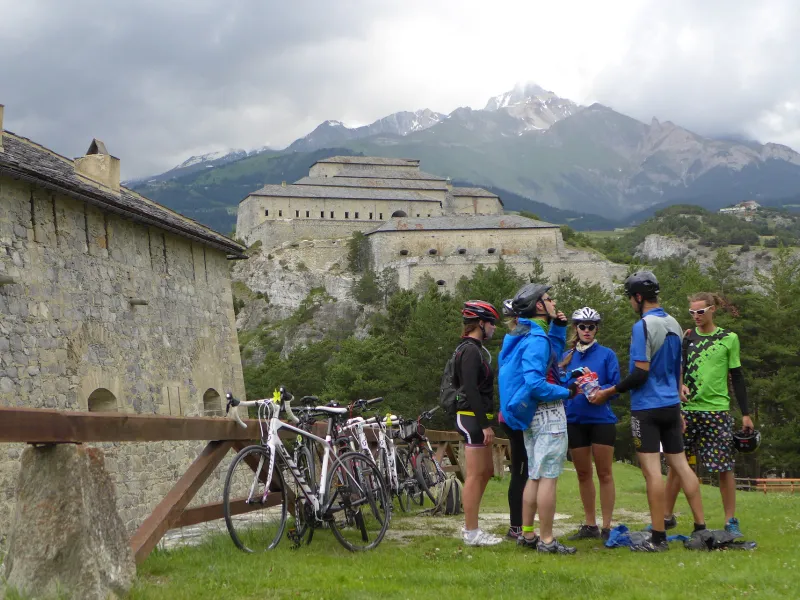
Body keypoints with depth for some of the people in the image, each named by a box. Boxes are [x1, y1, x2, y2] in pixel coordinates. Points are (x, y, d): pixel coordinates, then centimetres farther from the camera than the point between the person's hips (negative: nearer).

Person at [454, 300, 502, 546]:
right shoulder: (471, 351, -15)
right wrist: (484, 424, -23)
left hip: (476, 417, 11)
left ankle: (470, 525, 20)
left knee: (486, 471, 15)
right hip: (473, 418, -11)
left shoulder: (474, 349, 17)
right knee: (475, 475, -7)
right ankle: (471, 533, -3)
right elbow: (471, 390, -22)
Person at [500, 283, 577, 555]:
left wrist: (558, 327, 15)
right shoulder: (537, 339, -19)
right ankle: (546, 540, -4)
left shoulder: (523, 335, 12)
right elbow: (535, 384, -27)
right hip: (547, 413, -10)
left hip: (530, 415, 10)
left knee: (534, 476, 16)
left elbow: (551, 356, 26)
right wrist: (566, 392, -15)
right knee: (548, 477, -6)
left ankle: (527, 534, 21)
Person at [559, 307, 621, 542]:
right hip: (574, 421, 4)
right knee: (583, 474, 10)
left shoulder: (607, 355, 0)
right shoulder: (566, 356, 11)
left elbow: (616, 385, -5)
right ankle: (589, 524, 19)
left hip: (601, 419, -4)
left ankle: (607, 527, 4)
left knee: (604, 474, -1)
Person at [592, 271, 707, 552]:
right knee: (681, 465, 11)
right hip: (671, 404, 8)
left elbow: (640, 373, -18)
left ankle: (658, 537, -3)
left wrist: (608, 392, -9)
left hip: (647, 408, -8)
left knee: (652, 471, -5)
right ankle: (701, 527, 13)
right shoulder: (674, 324, 11)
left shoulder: (643, 326, -15)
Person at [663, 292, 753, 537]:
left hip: (718, 411, -2)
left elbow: (737, 377, 6)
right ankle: (667, 515, 13)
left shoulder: (728, 338, 3)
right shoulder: (686, 337, 7)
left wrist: (746, 413, 4)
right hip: (687, 409, 2)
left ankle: (731, 520, 9)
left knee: (724, 468, -1)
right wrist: (679, 386, -14)